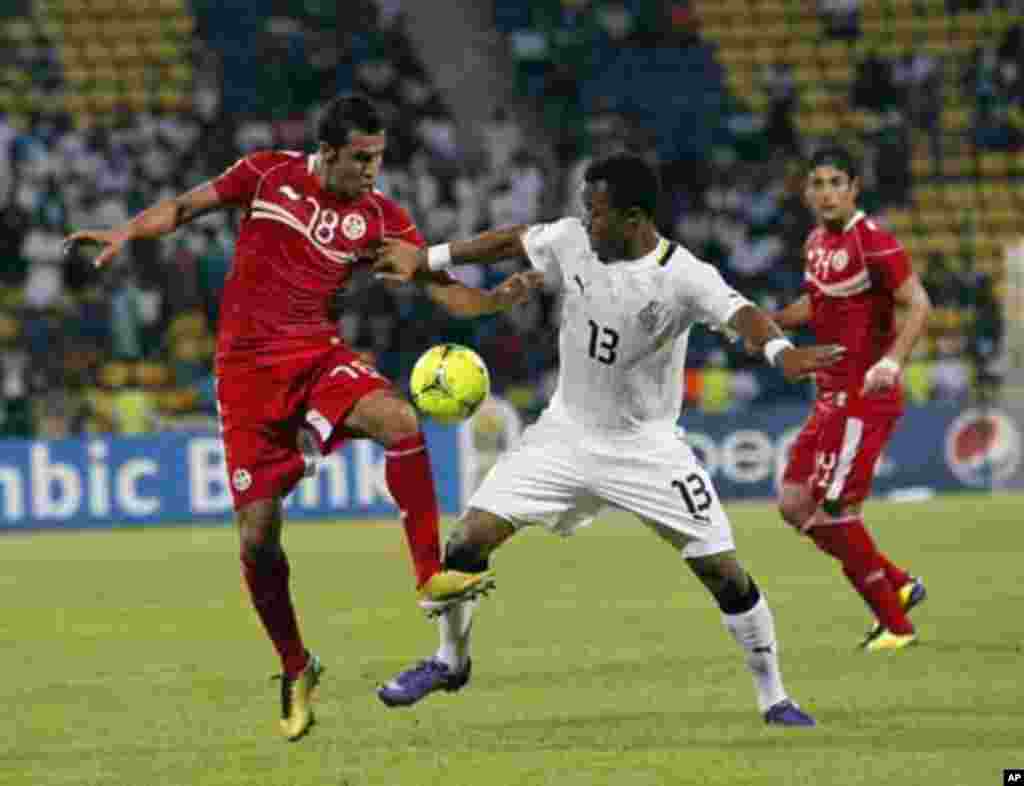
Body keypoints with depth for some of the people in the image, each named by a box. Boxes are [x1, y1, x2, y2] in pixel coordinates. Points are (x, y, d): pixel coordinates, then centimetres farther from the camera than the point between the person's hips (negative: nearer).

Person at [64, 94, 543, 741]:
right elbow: (185, 207, 9)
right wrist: (127, 232, -8)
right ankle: (295, 668, 18)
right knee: (258, 532, -3)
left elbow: (443, 289, -3)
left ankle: (431, 574, -27)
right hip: (247, 367, 0)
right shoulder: (269, 174, -1)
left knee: (399, 419, -33)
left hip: (318, 357, 0)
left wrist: (495, 300, -23)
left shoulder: (380, 219, -1)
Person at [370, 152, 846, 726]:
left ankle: (774, 699, 10)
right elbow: (512, 241, 9)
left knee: (724, 571, -9)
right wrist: (426, 259, 17)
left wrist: (780, 350, -63)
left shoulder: (683, 276, -23)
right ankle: (450, 661, 19)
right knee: (470, 539, -6)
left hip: (647, 447, -3)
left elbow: (735, 310, -42)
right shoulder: (573, 241, -9)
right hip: (567, 435, 4)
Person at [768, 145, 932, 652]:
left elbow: (918, 305, -21)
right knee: (794, 505, 8)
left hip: (863, 397, -9)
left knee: (833, 511, -10)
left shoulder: (871, 242, -16)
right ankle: (898, 586, 19)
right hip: (831, 396, 9)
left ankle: (894, 624, 3)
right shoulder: (816, 243, 11)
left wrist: (892, 362, -35)